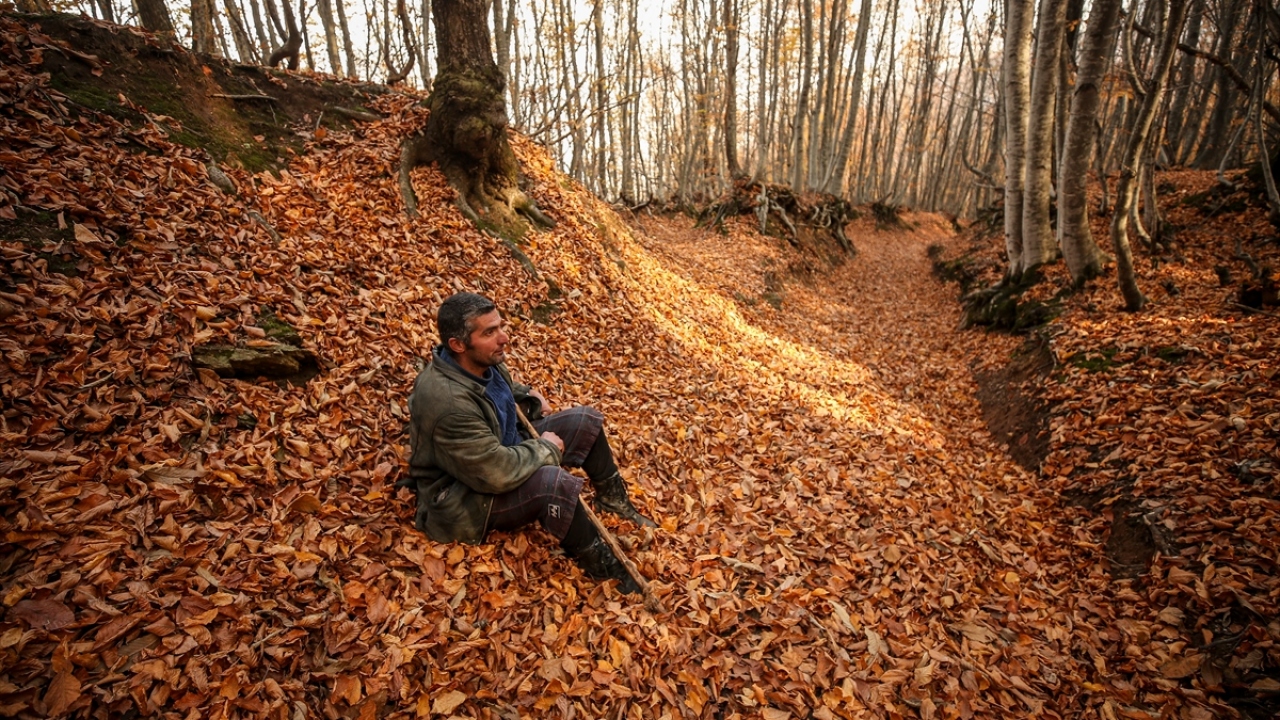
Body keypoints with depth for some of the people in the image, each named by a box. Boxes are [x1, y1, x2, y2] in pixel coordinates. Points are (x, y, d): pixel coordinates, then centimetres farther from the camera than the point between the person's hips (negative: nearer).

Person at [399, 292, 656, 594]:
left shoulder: (482, 361, -8)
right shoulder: (448, 402, -35)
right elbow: (497, 473, -34)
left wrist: (527, 395, 1)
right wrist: (545, 448, -18)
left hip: (504, 448, 9)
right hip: (466, 498, -9)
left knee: (585, 420, 3)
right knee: (554, 483, -35)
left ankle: (613, 499, 20)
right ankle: (601, 565, -11)